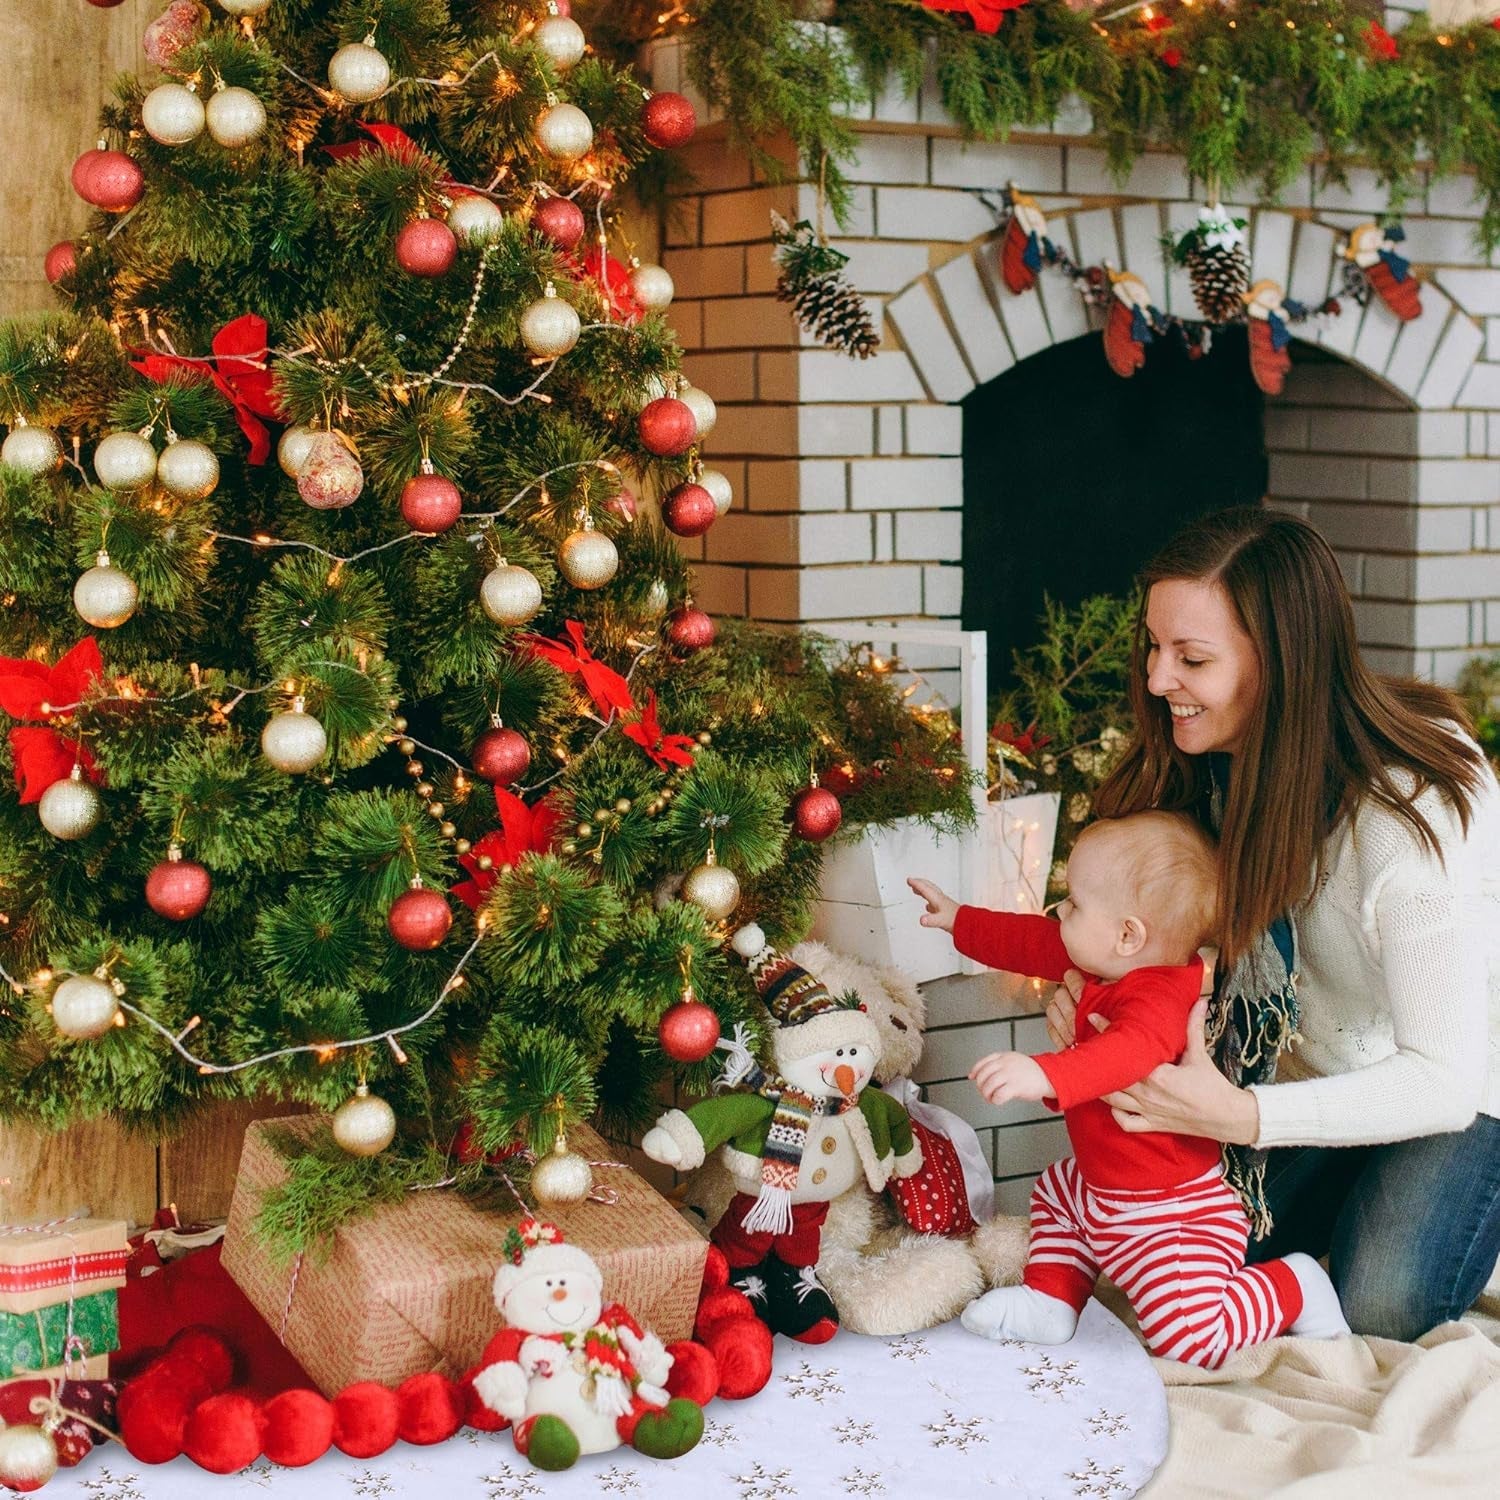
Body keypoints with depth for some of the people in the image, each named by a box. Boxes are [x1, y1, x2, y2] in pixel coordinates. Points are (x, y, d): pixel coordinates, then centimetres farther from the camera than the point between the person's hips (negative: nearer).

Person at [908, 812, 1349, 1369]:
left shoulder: (1156, 1000, -33)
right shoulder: (1117, 968, -1)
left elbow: (1131, 1051, -55)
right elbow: (1034, 942, 14)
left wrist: (1044, 1074, -69)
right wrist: (959, 920, 22)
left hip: (1169, 1217, -11)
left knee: (1190, 1336, -15)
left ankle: (1294, 1287, 7)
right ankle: (1050, 1301, 35)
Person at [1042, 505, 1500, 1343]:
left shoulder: (1411, 811, -34)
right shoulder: (1220, 766, -13)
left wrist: (1243, 1116, -44)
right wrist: (1097, 986, -25)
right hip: (1314, 1066, 6)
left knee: (1380, 1311, -21)